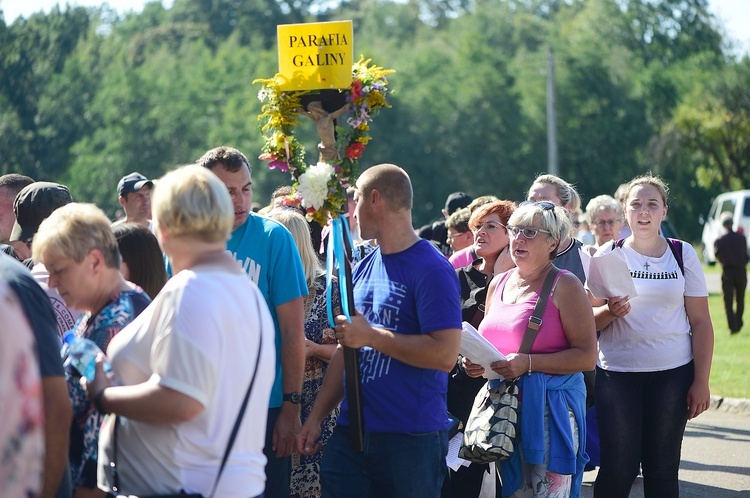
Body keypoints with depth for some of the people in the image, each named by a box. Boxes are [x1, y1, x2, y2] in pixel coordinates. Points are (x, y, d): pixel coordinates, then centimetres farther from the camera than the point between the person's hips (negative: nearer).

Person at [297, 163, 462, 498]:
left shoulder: (431, 269, -11)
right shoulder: (364, 268, 14)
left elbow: (445, 354, -20)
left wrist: (371, 335, -16)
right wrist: (316, 417, 14)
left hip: (411, 440, -7)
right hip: (351, 433, 7)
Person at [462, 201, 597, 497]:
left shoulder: (564, 285, -5)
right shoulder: (498, 284, 15)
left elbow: (587, 356, -11)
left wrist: (529, 363, -19)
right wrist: (476, 363, 5)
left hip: (549, 409, -6)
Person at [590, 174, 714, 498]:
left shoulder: (683, 255, 6)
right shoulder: (608, 255, 6)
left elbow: (701, 322, 5)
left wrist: (701, 382, -2)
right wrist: (610, 312, -16)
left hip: (672, 374, 0)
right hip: (616, 374, 0)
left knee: (662, 470, 3)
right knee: (616, 469, -5)